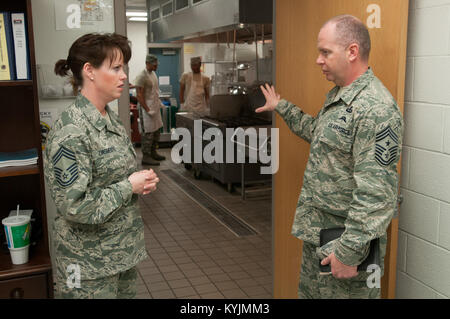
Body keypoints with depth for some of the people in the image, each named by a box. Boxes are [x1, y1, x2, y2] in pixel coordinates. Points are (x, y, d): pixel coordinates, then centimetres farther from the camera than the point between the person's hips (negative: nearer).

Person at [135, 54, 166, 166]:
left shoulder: (153, 74, 13)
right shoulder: (142, 76, -16)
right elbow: (139, 96, -19)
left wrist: (159, 102, 14)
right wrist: (147, 110, -21)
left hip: (155, 108, 9)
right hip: (147, 107, -9)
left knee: (156, 131, 15)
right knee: (148, 133, -6)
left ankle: (153, 153, 27)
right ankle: (146, 157, 1)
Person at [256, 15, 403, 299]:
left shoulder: (376, 109, -24)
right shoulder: (337, 95, 9)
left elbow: (376, 194, -28)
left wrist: (349, 253, -26)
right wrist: (282, 107, 29)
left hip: (346, 237, -10)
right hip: (316, 232, 10)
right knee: (309, 291, 23)